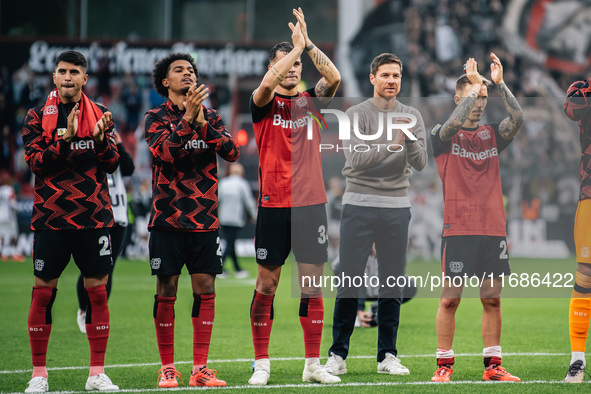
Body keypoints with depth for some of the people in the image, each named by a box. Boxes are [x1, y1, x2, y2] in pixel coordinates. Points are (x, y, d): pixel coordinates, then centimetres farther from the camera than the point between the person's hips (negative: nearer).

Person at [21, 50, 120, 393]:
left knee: (98, 290, 1)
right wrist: (65, 139, -21)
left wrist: (101, 138, -16)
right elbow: (36, 162, -8)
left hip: (94, 217, 2)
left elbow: (113, 164, 3)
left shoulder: (100, 115, 8)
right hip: (51, 217, -1)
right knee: (43, 292, 1)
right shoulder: (38, 116, 3)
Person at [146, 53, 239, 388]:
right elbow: (162, 152, -17)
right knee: (166, 291, -1)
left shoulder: (210, 116, 10)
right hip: (168, 218, -3)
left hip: (205, 218, 3)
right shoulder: (157, 117, 1)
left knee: (205, 290, 0)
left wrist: (203, 125, -16)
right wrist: (187, 118, -25)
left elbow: (233, 152, -4)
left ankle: (200, 369, 5)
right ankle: (167, 368, 8)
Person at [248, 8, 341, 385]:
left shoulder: (310, 100, 10)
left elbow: (334, 78, -8)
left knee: (313, 282, 2)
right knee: (267, 283, 1)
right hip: (273, 203, -2)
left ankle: (313, 364, 7)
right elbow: (268, 83, -21)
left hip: (311, 202, 3)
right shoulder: (264, 103, 2)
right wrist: (296, 46, -20)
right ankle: (262, 364, 8)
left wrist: (308, 43, -17)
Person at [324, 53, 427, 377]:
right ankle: (338, 355, 2)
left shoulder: (412, 116, 9)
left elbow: (420, 163, -1)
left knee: (392, 285, 4)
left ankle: (387, 356, 11)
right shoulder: (356, 114, -1)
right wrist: (390, 145, -26)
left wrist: (410, 138, -20)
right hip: (359, 206, -3)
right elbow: (355, 159, -14)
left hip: (396, 208, 3)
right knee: (349, 281, -3)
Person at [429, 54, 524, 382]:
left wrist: (499, 83, -12)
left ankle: (492, 365, 9)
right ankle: (444, 364, 2)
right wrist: (476, 84, -19)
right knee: (450, 298, -4)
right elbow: (454, 123, -20)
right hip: (457, 229, -4)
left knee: (492, 299, 5)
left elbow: (518, 119, -4)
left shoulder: (492, 135, 14)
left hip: (494, 230, 4)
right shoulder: (443, 136, 3)